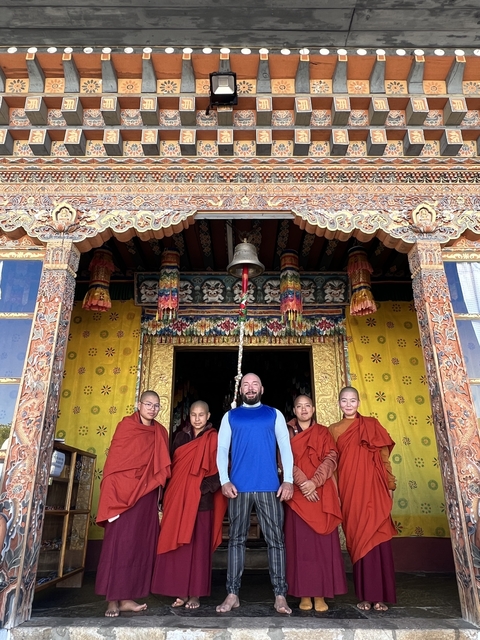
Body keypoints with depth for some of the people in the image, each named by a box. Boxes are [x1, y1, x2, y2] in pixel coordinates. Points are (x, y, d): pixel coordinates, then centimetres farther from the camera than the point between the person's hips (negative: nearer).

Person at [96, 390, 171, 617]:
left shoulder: (160, 432, 10)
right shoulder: (126, 425, -2)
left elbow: (161, 466, 11)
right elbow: (113, 457, -5)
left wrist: (159, 490, 7)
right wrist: (112, 492, -11)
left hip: (146, 494, 5)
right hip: (124, 491, -4)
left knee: (140, 544, 5)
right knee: (118, 542, -3)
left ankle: (127, 597, 14)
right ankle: (113, 599, 5)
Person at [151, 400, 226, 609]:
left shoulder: (213, 439, 0)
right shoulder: (180, 436, 12)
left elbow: (218, 468, -5)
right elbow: (172, 464, 13)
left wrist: (205, 487, -17)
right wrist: (169, 493, 7)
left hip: (201, 499, -4)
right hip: (178, 497, 4)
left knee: (198, 545, 1)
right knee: (177, 544, 5)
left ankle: (195, 594, 12)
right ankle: (181, 592, 17)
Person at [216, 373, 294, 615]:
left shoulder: (274, 415, 11)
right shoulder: (230, 416, 12)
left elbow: (285, 448, 5)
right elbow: (222, 449, 6)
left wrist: (288, 479, -7)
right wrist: (224, 481, -7)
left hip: (269, 486, 0)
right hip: (238, 487, 1)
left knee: (275, 539, 2)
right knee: (236, 539, 6)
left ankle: (280, 595, 11)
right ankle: (232, 594, 15)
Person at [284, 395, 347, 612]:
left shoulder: (323, 432, 10)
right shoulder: (287, 433, 7)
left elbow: (330, 459, -2)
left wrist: (315, 481, -17)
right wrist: (302, 482, -18)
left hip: (322, 494, 1)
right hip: (298, 494, -1)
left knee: (323, 542, 0)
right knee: (301, 542, 0)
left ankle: (320, 594, 8)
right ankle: (304, 594, 8)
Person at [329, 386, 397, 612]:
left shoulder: (372, 425, 7)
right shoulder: (334, 430, 9)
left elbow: (384, 457, 7)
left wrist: (390, 484, 3)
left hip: (374, 487, 0)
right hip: (350, 490, 1)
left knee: (377, 538, -2)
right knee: (358, 539, 3)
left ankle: (380, 595, 9)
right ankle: (365, 595, 13)